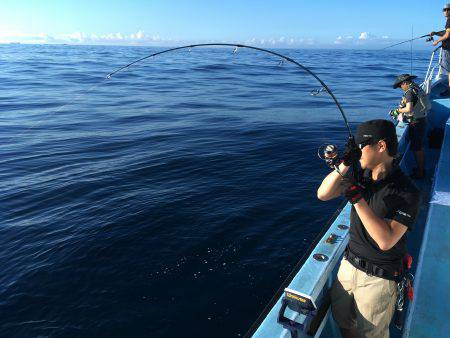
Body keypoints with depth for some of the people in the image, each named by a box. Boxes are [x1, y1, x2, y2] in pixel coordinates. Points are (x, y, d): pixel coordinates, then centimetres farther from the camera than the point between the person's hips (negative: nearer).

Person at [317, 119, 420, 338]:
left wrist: (358, 199, -33)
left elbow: (386, 241, -28)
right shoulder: (360, 175, -5)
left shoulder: (406, 192, -23)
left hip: (378, 278, -5)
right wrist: (344, 165, -20)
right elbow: (323, 194, -7)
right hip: (349, 264, 5)